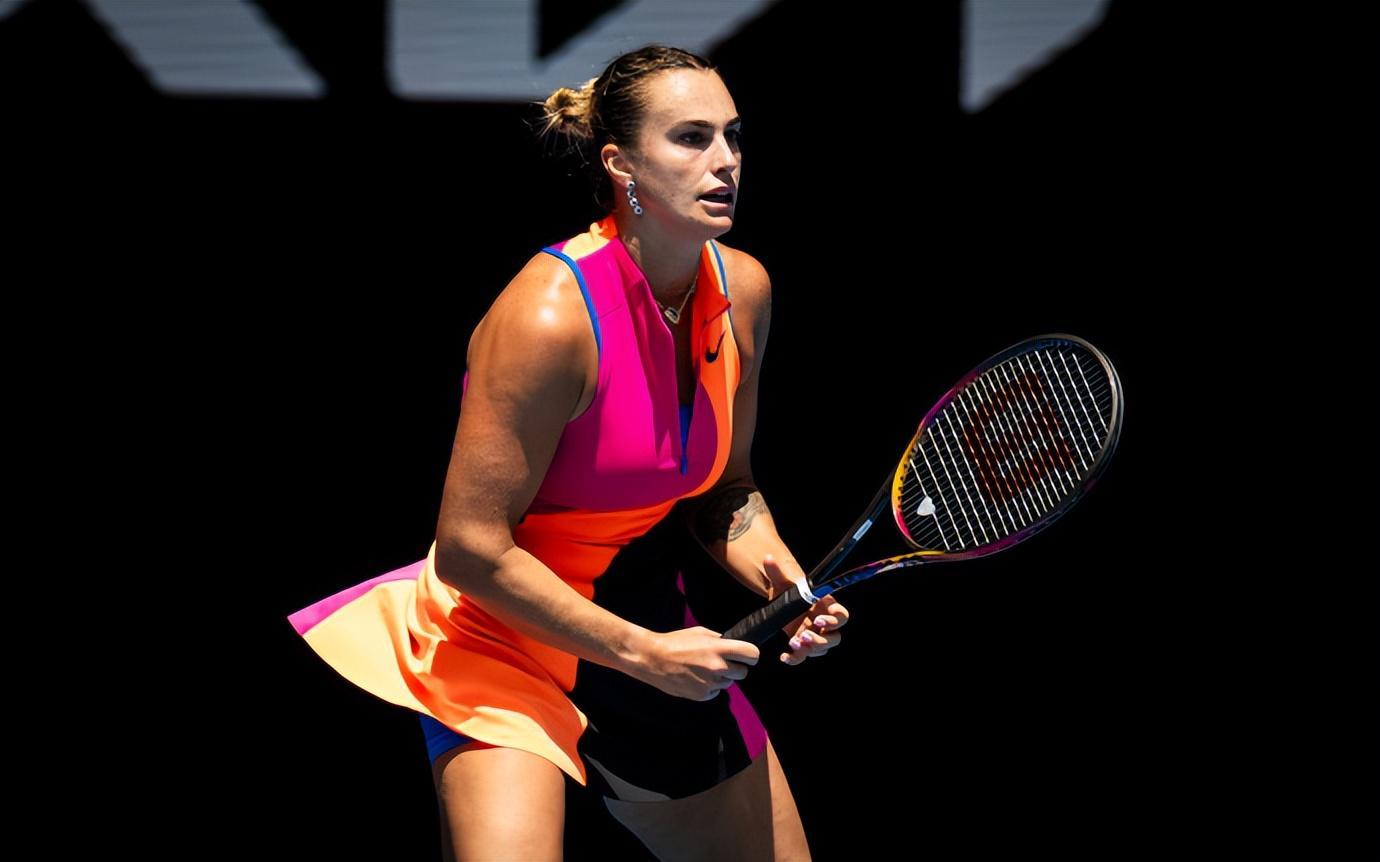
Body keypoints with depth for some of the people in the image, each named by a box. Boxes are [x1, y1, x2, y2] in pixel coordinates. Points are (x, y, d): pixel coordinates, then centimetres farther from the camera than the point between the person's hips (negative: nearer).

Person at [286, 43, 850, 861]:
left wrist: (782, 579, -12)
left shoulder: (743, 290, -4)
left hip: (657, 629, 7)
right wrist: (641, 653, -22)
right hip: (507, 630, -7)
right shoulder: (549, 316, -26)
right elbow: (471, 546, -24)